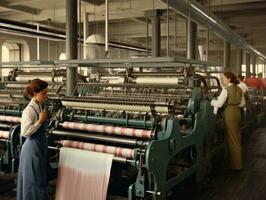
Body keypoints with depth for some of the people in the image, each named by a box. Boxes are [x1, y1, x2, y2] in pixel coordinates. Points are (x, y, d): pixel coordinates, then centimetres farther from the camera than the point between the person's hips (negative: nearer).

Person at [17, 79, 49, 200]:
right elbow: (25, 132, -25)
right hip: (32, 148, -9)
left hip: (40, 146, 9)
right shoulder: (29, 110, -21)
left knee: (40, 178, 20)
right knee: (33, 180, 6)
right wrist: (40, 121, -24)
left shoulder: (39, 106, 4)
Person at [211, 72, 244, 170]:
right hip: (237, 112, 8)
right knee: (237, 137, 16)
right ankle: (238, 161, 28)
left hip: (229, 112, -8)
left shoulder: (226, 89, -14)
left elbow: (219, 104, -17)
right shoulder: (238, 89, 9)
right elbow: (241, 103, 16)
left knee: (232, 138, 1)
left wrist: (211, 101, -1)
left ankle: (236, 165, 9)